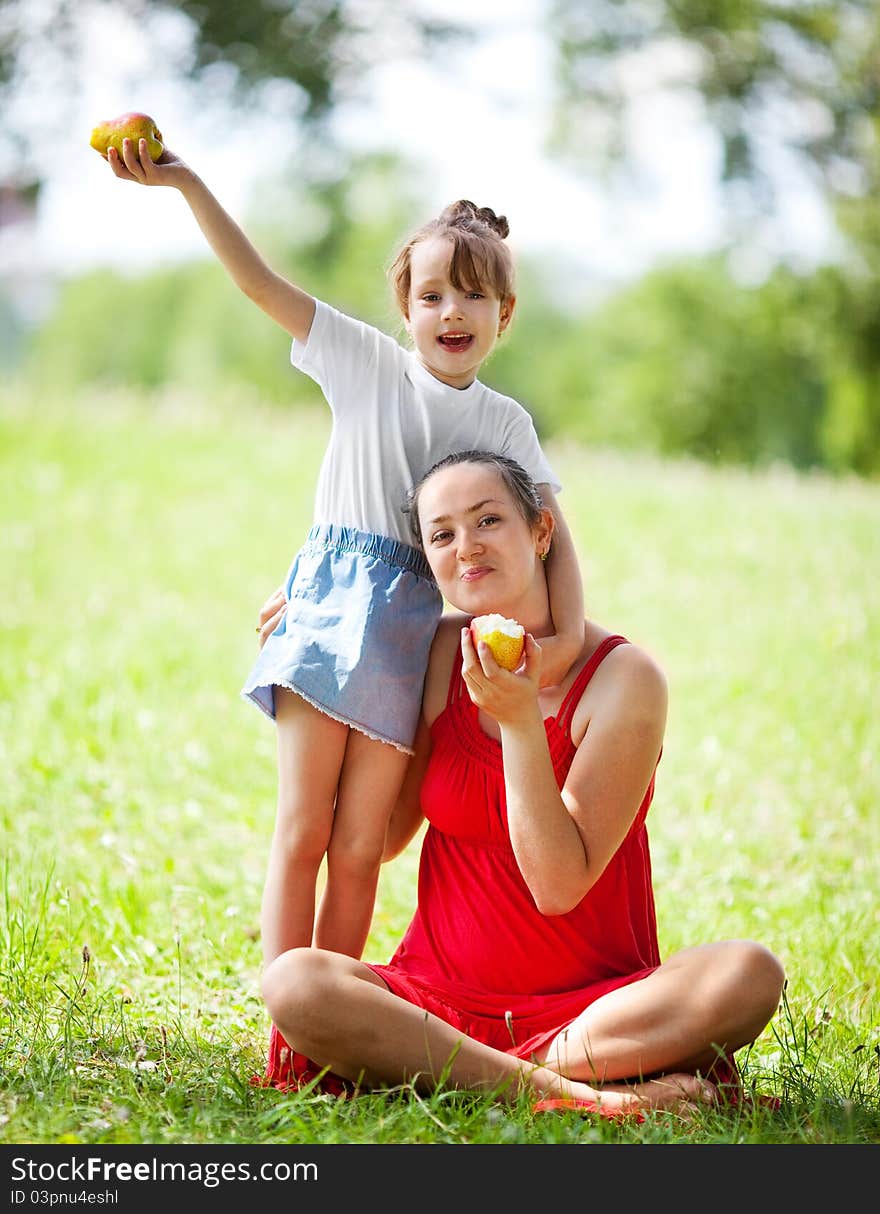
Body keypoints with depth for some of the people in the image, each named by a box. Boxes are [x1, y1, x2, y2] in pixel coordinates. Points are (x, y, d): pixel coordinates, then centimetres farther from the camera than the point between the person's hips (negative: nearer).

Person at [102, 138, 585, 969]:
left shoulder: (504, 423, 8)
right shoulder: (369, 365, 3)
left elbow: (552, 530, 4)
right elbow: (258, 282, -3)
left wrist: (568, 631, -13)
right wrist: (184, 182, -12)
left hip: (411, 633, 2)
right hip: (330, 605, -1)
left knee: (359, 849, 3)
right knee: (300, 832, -5)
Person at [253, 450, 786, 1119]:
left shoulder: (623, 676, -8)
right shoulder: (440, 653, 4)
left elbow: (559, 885, -13)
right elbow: (382, 835, 5)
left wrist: (521, 722, -20)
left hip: (598, 1002, -2)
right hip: (439, 997, 2)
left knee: (748, 974, -31)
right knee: (293, 982, -28)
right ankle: (573, 1091, -28)